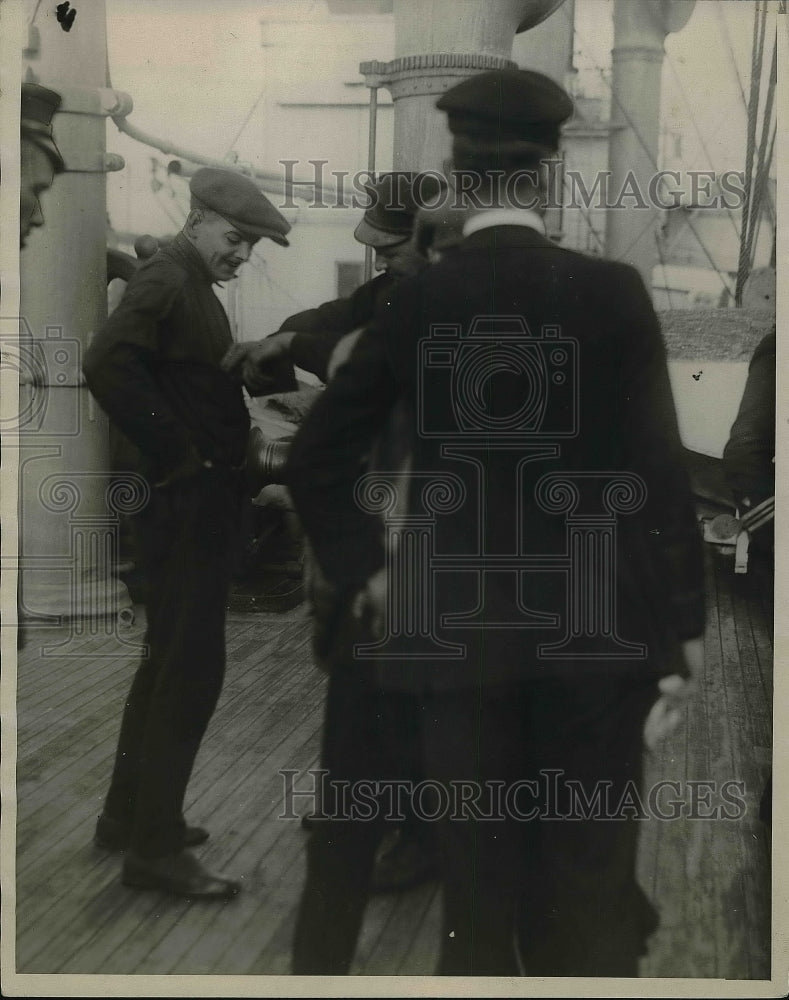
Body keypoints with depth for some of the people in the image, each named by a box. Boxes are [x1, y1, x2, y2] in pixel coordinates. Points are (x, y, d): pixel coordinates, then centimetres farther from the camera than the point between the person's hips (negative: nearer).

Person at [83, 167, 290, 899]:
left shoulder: (193, 287, 17)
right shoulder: (166, 278, -13)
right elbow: (106, 364, -28)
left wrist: (233, 440, 5)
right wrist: (176, 455, -22)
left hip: (202, 499, 10)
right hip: (185, 502, -10)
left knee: (169, 661, 16)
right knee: (191, 668, -6)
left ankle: (129, 815, 29)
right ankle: (155, 848, 3)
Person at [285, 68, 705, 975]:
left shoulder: (417, 301, -1)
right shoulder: (611, 291, -5)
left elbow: (314, 459, 0)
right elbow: (656, 468, -5)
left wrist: (363, 574, 8)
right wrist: (684, 624, 0)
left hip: (458, 626, 1)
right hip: (595, 623, 0)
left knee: (477, 886, 9)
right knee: (590, 891, 9)